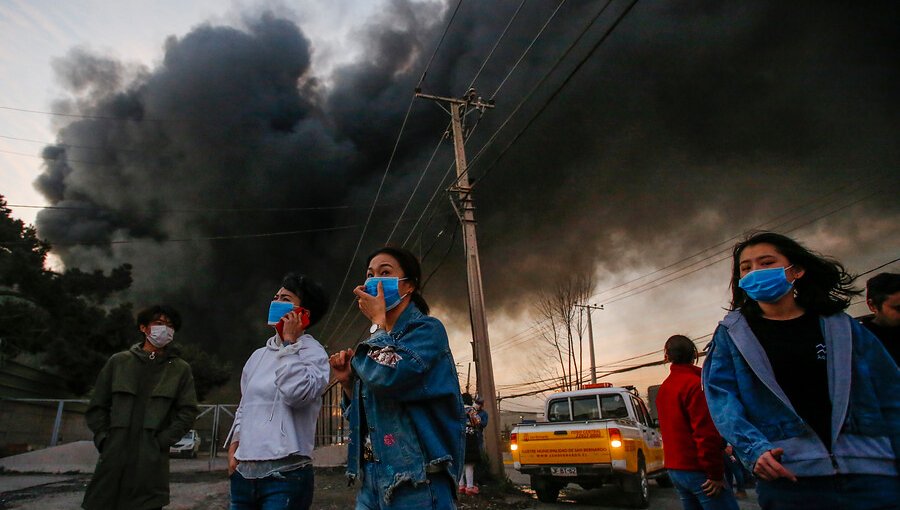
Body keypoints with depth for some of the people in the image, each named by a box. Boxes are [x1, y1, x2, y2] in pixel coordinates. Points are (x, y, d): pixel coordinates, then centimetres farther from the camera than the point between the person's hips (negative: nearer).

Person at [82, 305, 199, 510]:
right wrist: (103, 438, 1)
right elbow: (97, 407, 12)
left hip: (151, 461, -1)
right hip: (113, 456, 1)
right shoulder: (118, 361, 9)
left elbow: (188, 412, 1)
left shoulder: (180, 369, 5)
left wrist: (161, 441, -8)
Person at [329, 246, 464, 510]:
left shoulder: (427, 329, -9)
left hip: (415, 477, -7)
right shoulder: (380, 341, 12)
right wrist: (347, 381, 1)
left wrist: (377, 320, -13)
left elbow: (388, 375, -28)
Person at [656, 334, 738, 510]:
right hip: (697, 469, -8)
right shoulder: (695, 383, -13)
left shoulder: (663, 388, 12)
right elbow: (707, 432, -19)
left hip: (674, 468, 8)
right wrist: (715, 474, -14)